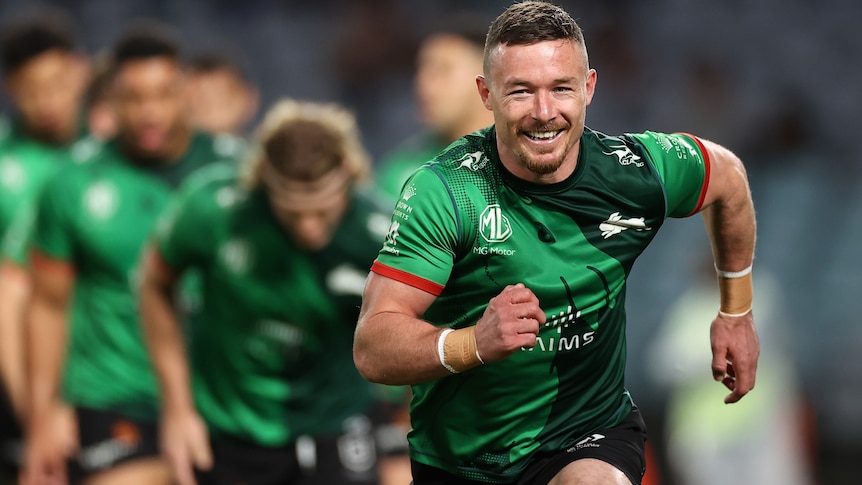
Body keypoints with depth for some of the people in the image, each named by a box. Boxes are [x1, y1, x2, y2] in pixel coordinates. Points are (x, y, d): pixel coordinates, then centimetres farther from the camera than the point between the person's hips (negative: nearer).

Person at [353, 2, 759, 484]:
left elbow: (728, 174, 14)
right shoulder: (442, 191, -19)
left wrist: (737, 313, 20)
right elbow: (372, 348, -24)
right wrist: (475, 342, -41)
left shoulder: (635, 172, -10)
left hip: (589, 436, 0)